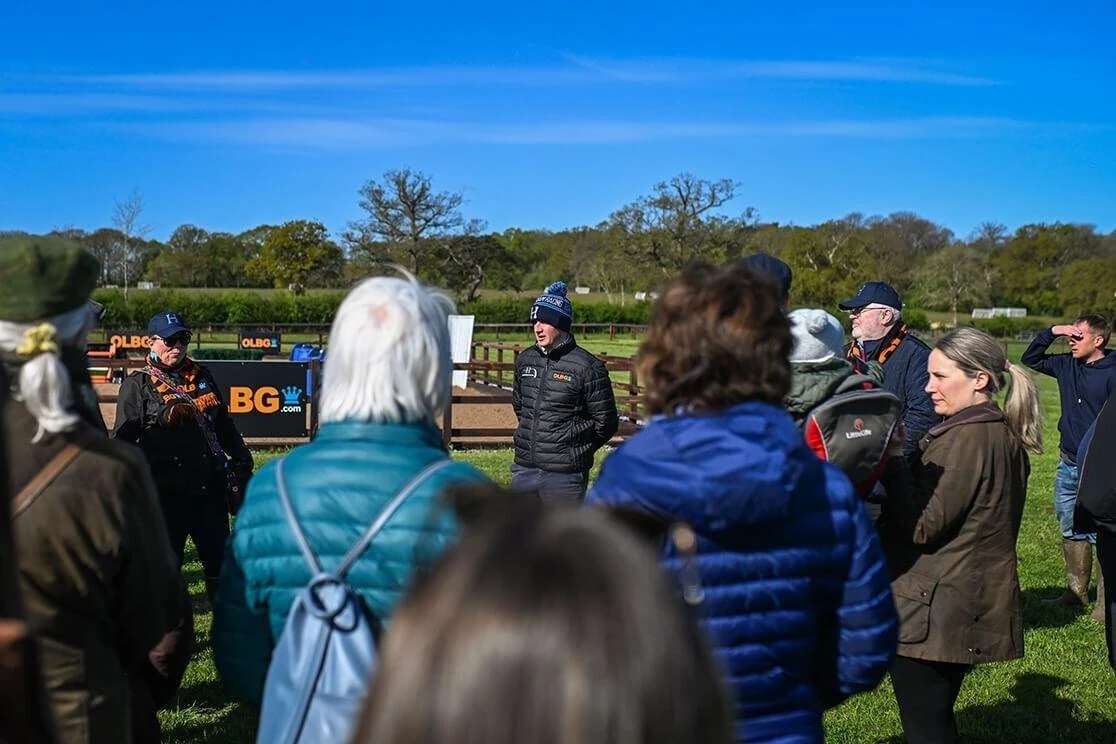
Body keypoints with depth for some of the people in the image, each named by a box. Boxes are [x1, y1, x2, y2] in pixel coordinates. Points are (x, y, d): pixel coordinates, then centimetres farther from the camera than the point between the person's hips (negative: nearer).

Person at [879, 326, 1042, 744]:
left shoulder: (966, 439, -20)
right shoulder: (1005, 436, 10)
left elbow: (922, 525, -21)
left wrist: (892, 462, -15)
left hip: (932, 613, -10)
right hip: (971, 610, 10)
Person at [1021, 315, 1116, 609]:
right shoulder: (1067, 365, 7)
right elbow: (1029, 360, 18)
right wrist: (1051, 332, 3)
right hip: (1067, 465, 7)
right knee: (1071, 532, 15)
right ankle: (1076, 592, 27)